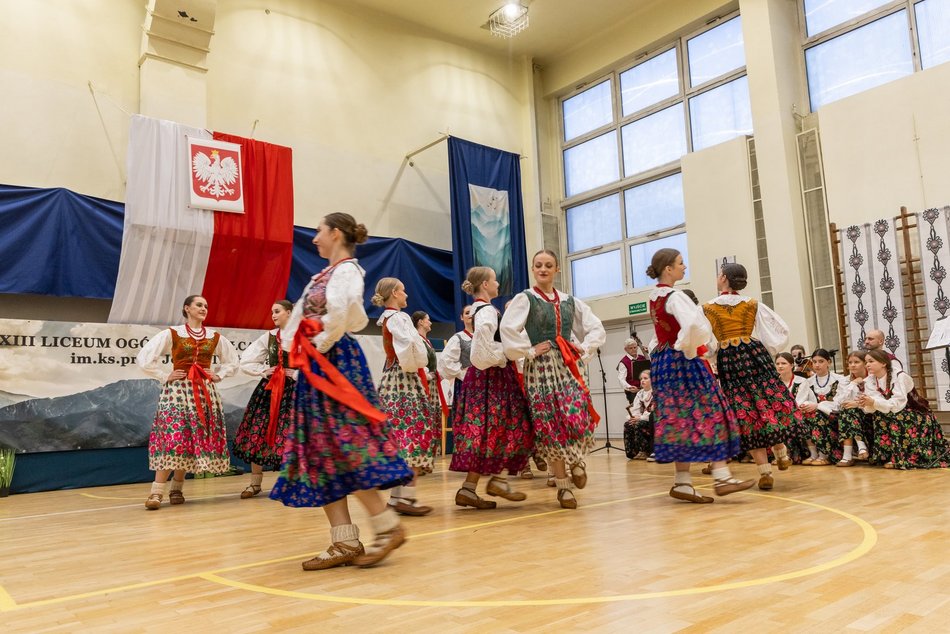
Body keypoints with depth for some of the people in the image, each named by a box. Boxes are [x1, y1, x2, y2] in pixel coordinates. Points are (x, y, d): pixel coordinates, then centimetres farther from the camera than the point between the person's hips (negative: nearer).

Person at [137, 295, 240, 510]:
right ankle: (157, 491, -12)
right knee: (173, 437, -15)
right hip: (178, 390, -4)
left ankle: (176, 488, 13)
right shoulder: (171, 334, 0)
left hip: (205, 391, 4)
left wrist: (218, 375, 9)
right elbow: (144, 358, -4)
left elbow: (232, 361, 22)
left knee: (196, 438, 2)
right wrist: (166, 376, -6)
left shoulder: (215, 337, 10)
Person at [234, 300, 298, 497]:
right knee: (259, 433, 3)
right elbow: (245, 361, 13)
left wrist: (296, 373, -13)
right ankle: (255, 482, 16)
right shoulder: (268, 337, 9)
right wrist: (263, 370, 0)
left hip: (292, 390, -4)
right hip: (268, 388, 4)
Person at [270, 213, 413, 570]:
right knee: (322, 452, 6)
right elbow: (299, 316, 22)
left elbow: (339, 313, -27)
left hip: (337, 363, -10)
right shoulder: (324, 275, 19)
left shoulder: (347, 270, -8)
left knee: (346, 447, -10)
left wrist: (322, 344, -14)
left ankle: (388, 526, 3)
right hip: (316, 369, 10)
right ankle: (345, 543, 10)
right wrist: (298, 350, 8)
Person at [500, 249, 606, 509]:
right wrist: (529, 351, -11)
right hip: (540, 368, -3)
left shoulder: (570, 301, 13)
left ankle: (576, 460, 20)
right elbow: (508, 329, -14)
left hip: (568, 367, 3)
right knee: (550, 425, -4)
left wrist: (584, 350, 3)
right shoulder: (525, 298, 0)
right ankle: (563, 485, 8)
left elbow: (596, 329, 17)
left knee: (578, 418, -12)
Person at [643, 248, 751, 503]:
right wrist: (689, 349, -13)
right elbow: (695, 326, -28)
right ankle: (721, 477, -4)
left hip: (661, 361, 9)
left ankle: (682, 482, 9)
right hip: (680, 360, -9)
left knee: (680, 417, 8)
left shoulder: (654, 297, 14)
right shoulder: (675, 296, -14)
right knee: (707, 414, -5)